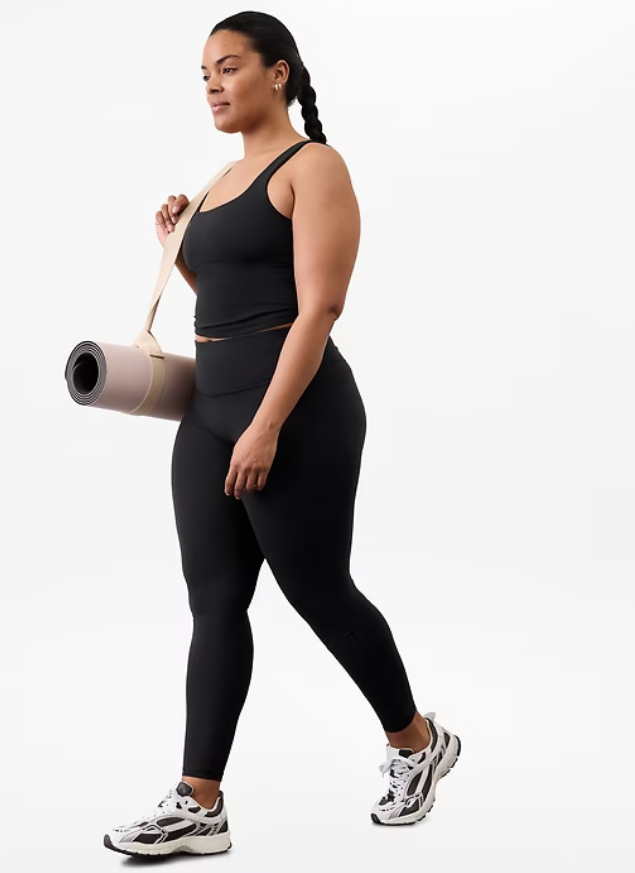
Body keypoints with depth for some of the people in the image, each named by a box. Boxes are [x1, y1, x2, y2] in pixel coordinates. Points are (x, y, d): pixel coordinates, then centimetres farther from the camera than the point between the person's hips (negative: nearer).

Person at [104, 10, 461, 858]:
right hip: (211, 408, 8)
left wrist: (268, 428, -24)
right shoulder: (227, 179, 17)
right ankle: (199, 804, 8)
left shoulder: (313, 166, -7)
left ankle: (417, 741, 26)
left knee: (318, 592, 3)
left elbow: (318, 307, -17)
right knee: (214, 601, 4)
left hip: (294, 409, -8)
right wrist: (180, 251, 12)